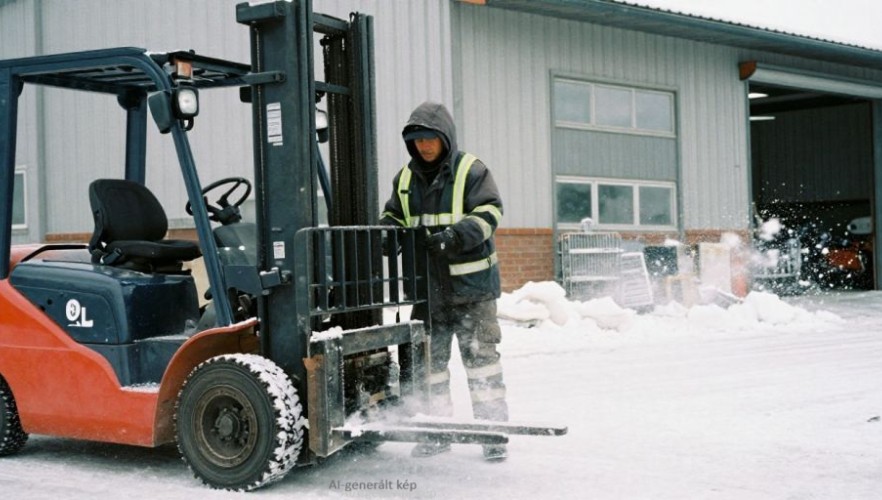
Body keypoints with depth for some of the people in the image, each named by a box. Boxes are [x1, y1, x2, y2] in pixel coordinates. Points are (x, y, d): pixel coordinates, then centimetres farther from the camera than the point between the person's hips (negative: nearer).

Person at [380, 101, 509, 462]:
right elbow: (393, 217, 19)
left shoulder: (471, 171, -5)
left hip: (471, 285, -5)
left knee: (480, 355, -4)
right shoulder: (406, 178, 10)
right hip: (427, 287, 5)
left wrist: (454, 236, -29)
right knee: (429, 359, 10)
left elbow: (488, 214, -14)